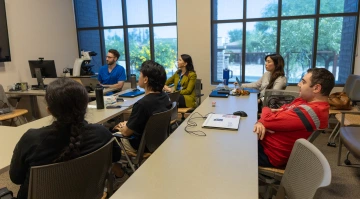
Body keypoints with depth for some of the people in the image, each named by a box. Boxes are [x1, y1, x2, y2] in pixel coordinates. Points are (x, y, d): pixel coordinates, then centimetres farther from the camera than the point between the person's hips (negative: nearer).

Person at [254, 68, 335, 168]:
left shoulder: (307, 112, -27)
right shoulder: (306, 100, 4)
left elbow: (269, 120, -27)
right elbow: (279, 112, 8)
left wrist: (266, 109, -2)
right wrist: (260, 122, -14)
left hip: (269, 153, -9)